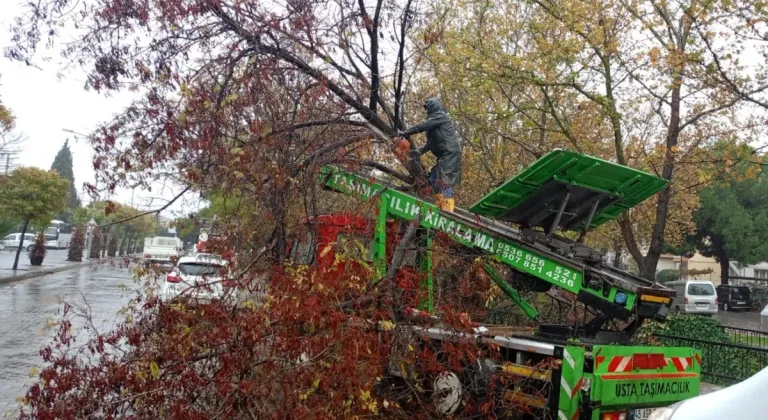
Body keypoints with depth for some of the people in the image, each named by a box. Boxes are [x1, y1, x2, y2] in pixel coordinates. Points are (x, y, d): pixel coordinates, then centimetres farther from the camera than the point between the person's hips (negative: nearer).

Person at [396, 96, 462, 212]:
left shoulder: (440, 115, -4)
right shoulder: (435, 118, 25)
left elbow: (423, 125, -15)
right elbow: (431, 142, 21)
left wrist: (405, 132, -11)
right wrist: (419, 151, 7)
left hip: (450, 154, -10)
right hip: (444, 155, 10)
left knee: (444, 182, -17)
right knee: (434, 179, 10)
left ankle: (447, 210, -19)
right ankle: (439, 208, 11)